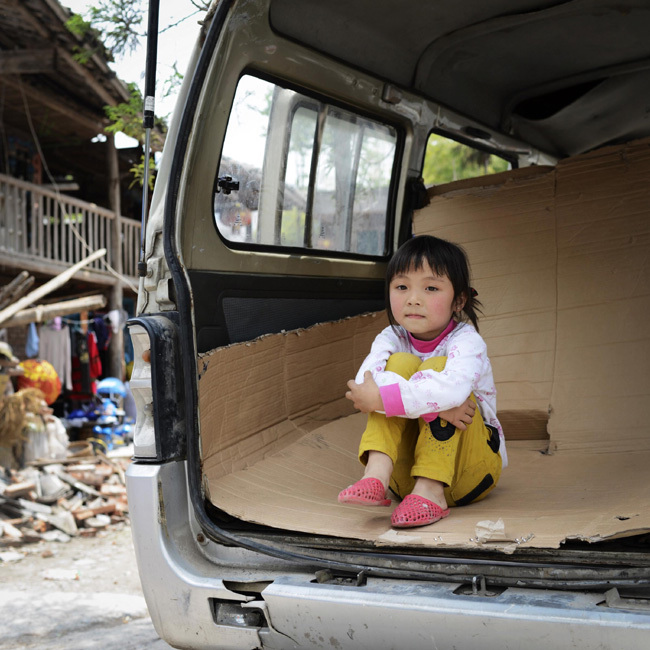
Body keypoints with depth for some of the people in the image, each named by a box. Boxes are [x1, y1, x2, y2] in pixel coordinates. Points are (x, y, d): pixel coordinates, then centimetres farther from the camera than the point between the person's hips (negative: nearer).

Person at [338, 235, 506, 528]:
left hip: (471, 466, -3)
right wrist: (429, 401, -35)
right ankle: (377, 474, -33)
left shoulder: (466, 341, -13)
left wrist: (382, 399, -35)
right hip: (407, 470, 3)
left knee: (435, 366, -23)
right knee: (401, 363, -17)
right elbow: (365, 380, -23)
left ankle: (431, 490, -31)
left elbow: (454, 388, -37)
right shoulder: (392, 339, 1)